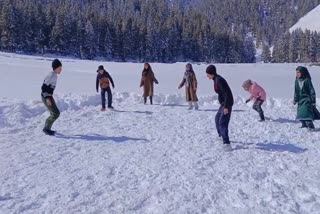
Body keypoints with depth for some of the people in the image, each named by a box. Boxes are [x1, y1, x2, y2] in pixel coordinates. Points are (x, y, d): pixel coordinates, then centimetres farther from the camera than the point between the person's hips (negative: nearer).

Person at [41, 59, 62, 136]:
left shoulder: (54, 75, 9)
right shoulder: (52, 75, -19)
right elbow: (44, 87, -23)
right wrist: (47, 98, -26)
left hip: (49, 96, 10)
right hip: (46, 97, -10)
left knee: (54, 113, 17)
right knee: (56, 113, -10)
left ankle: (47, 128, 26)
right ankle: (46, 128, 1)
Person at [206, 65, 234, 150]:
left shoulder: (219, 80, -21)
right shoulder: (216, 79, 9)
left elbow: (227, 93, -26)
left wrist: (226, 107, -27)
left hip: (227, 104, -11)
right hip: (224, 103, 11)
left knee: (222, 123, -18)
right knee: (217, 119, 27)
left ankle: (227, 143, -24)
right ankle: (221, 136, 46)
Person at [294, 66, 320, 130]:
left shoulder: (307, 80, -13)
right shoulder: (297, 80, 6)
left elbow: (312, 91, -11)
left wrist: (313, 101, -11)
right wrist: (295, 100, 13)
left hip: (307, 99, -7)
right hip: (300, 100, 7)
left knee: (306, 112, -18)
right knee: (300, 112, 10)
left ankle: (310, 126, -18)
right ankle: (304, 124, 25)